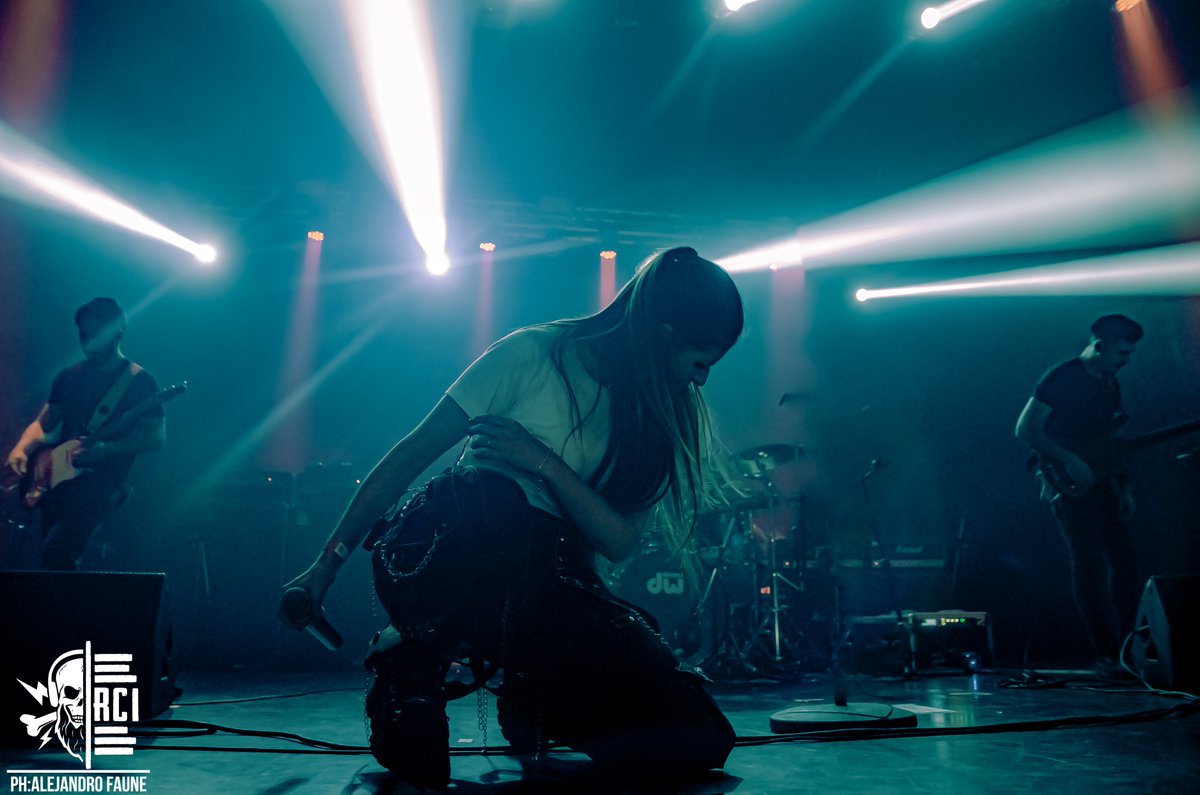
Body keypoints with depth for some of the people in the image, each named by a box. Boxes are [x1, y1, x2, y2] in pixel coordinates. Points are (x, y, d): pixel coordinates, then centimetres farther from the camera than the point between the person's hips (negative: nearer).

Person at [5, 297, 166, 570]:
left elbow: (156, 436, -6)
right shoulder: (69, 376, 15)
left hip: (101, 480, -6)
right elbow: (42, 424, 18)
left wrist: (105, 449, -21)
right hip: (56, 479, 6)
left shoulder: (139, 381, -1)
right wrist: (22, 449, -4)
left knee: (57, 550, -24)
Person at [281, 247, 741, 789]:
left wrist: (544, 463, -17)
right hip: (442, 555, -2)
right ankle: (417, 659, -8)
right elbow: (411, 455, 0)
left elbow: (621, 542, -2)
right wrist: (328, 563, 1)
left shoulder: (663, 418, 9)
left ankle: (525, 689, 9)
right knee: (491, 496, -37)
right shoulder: (533, 355, -4)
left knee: (696, 738, -14)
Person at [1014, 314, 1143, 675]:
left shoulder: (1110, 382, 15)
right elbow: (1025, 429, -13)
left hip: (1099, 482, 8)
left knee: (1123, 560, 2)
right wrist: (1069, 460, -19)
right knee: (1089, 563, -9)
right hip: (1068, 483, -8)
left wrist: (1122, 487, 13)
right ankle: (1108, 655, -4)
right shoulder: (1062, 378, -9)